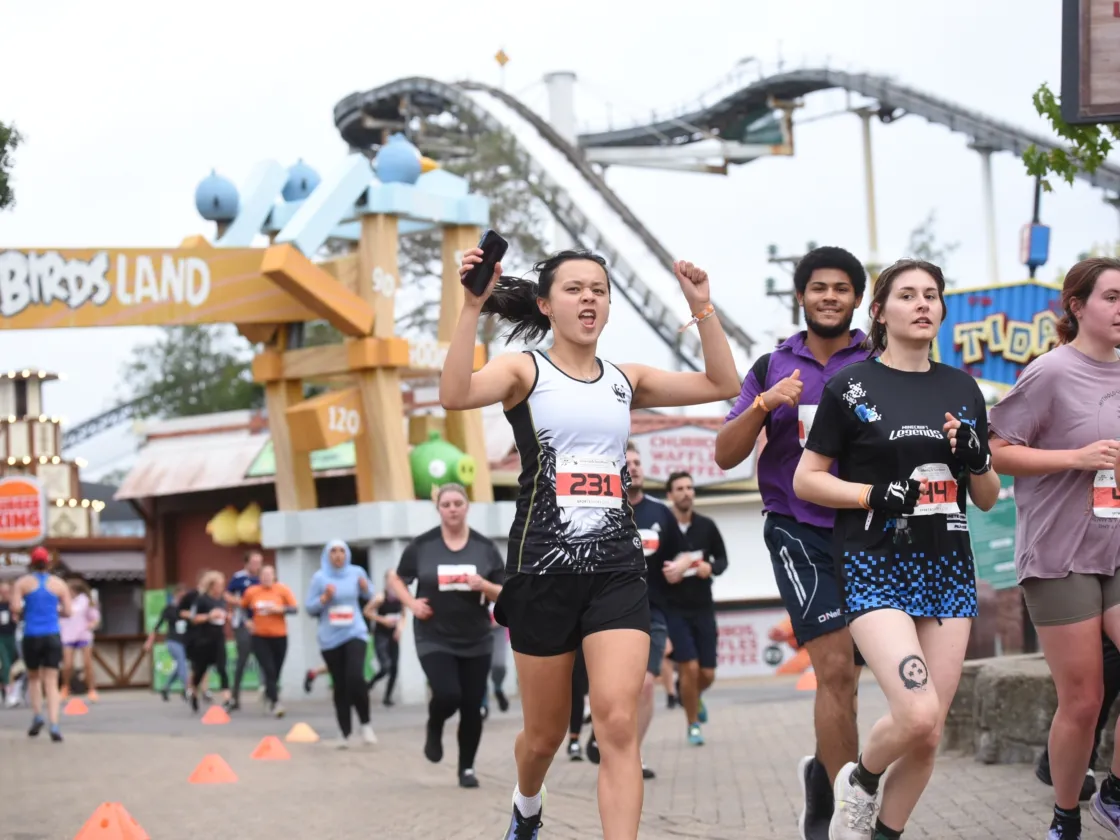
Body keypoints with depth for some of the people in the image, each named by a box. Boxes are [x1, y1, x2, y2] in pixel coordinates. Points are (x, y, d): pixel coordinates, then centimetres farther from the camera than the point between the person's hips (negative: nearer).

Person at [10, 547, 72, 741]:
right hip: (53, 637, 1)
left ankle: (37, 715, 7)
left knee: (33, 677, 21)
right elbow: (67, 611, 3)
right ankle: (54, 725, -13)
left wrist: (24, 612, 12)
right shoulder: (59, 583, 5)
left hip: (31, 636, -1)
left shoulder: (22, 583, 1)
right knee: (51, 682, 0)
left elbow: (15, 608, -10)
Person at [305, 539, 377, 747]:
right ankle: (345, 733, 14)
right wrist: (325, 598, -17)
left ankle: (365, 724, -4)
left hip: (355, 633, 0)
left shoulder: (356, 572, 2)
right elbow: (310, 608, 0)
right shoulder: (319, 578, -3)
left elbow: (369, 594, 18)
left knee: (355, 678, -20)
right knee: (339, 685, 4)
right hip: (330, 638, 0)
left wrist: (365, 586, -4)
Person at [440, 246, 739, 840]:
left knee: (619, 725, -16)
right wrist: (472, 306, -30)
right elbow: (455, 395, -23)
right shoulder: (524, 371, -2)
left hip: (617, 571, 2)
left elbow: (722, 385, 9)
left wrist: (702, 309, 1)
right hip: (543, 571, -2)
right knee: (546, 734, 13)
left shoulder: (625, 380, 11)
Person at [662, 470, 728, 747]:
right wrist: (663, 574, -23)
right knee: (690, 668, -11)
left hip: (703, 607, 3)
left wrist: (711, 568, -13)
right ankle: (693, 726, 9)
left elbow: (722, 559, 9)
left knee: (707, 674, 4)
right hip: (675, 609, -3)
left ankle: (692, 697, 40)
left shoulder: (706, 526, -1)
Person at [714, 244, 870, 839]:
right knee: (834, 667, -15)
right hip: (798, 528, -2)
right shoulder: (773, 368, 9)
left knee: (843, 678, 10)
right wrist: (764, 405, -11)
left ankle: (822, 775, 36)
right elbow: (726, 455, 5)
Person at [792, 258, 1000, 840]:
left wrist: (977, 459, -6)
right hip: (876, 567, -5)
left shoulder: (962, 389, 10)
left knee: (929, 734, 1)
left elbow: (987, 500, 15)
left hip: (948, 568, 5)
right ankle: (859, 781, 9)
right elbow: (805, 481, -1)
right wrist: (876, 494, -15)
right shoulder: (851, 386, -2)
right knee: (917, 716, -21)